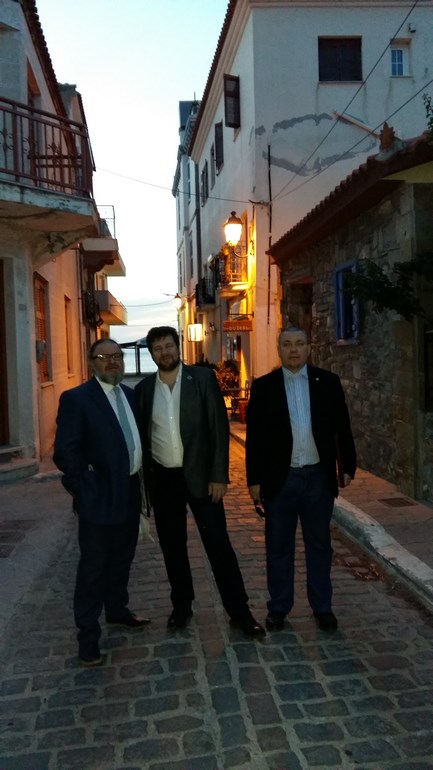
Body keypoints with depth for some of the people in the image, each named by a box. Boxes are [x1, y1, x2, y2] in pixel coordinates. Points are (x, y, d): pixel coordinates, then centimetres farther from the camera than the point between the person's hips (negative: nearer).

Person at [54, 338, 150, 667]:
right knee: (94, 566, 5)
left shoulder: (130, 394, 9)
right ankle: (88, 635, 18)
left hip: (129, 492, 7)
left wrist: (141, 478, 7)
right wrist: (88, 489, -16)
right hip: (100, 496, -7)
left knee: (122, 559, 21)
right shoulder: (76, 398, -13)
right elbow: (64, 453, -16)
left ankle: (117, 610, 41)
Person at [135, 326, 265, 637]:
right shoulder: (144, 388, 3)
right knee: (172, 545, 12)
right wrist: (143, 479, 4)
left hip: (199, 474, -3)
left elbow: (219, 427, -7)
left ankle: (239, 611, 12)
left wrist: (219, 474, -12)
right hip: (162, 479, 3)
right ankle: (182, 606, 29)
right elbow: (141, 435, 9)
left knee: (218, 543, 0)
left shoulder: (203, 378, -5)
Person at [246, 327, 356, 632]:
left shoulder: (328, 382, 2)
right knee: (279, 547, 10)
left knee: (319, 545, 12)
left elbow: (342, 427, 5)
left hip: (319, 477, 1)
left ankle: (322, 606, 26)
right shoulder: (263, 386, -1)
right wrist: (255, 479, -4)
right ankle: (279, 607, 24)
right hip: (280, 479, -1)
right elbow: (254, 436, -1)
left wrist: (347, 466, 3)